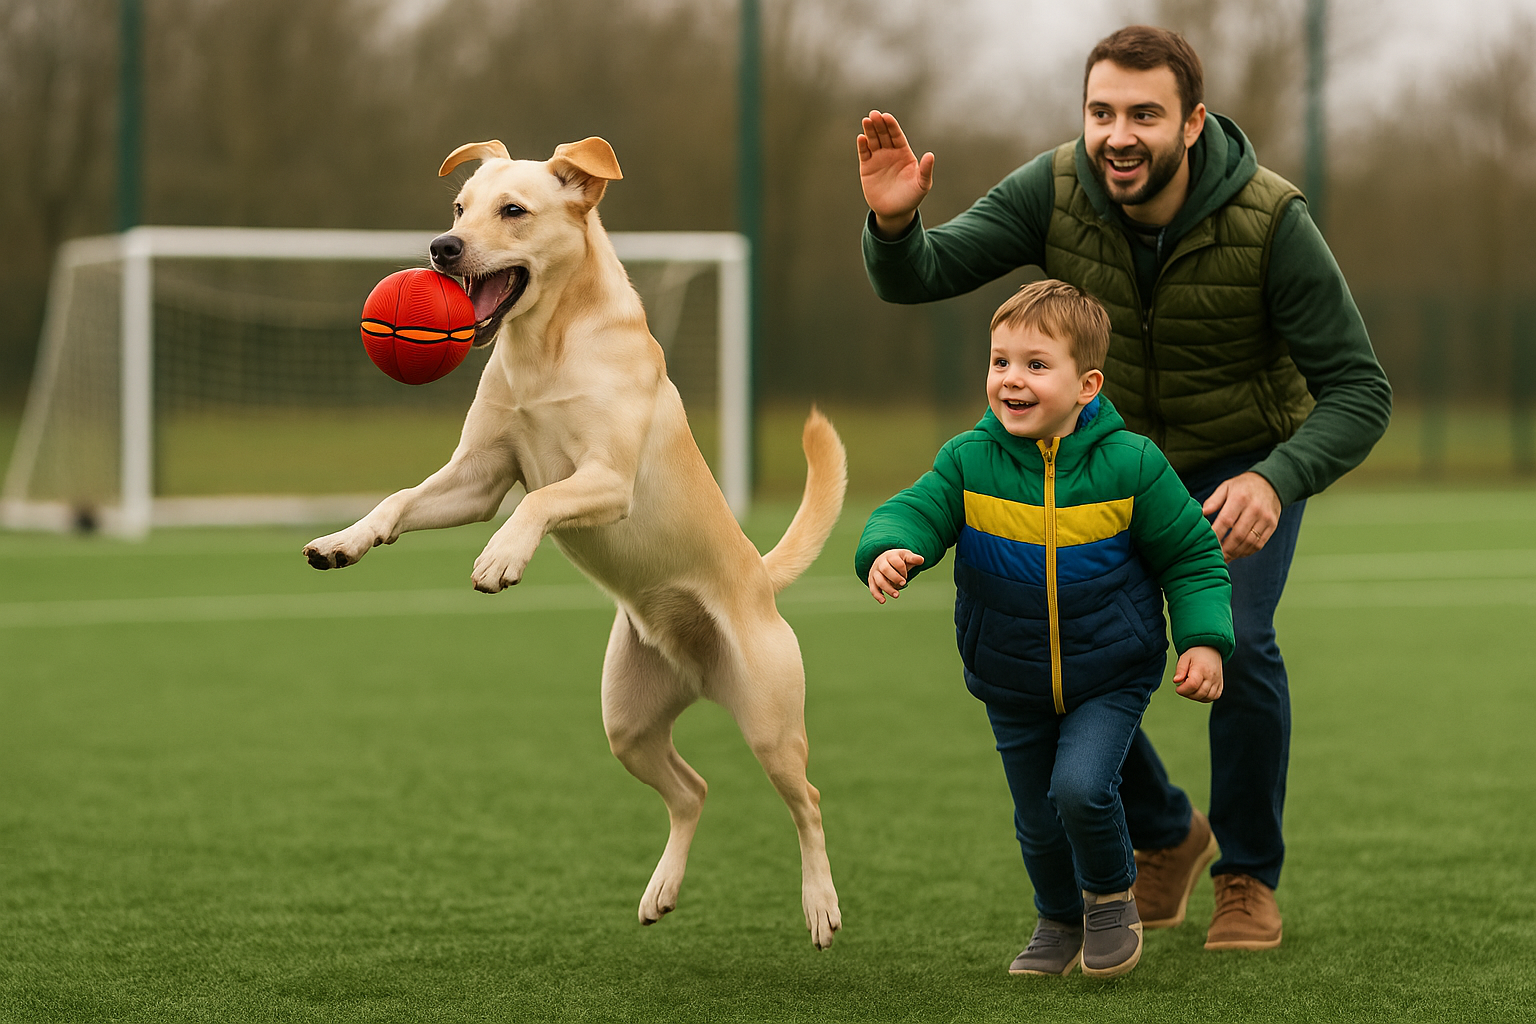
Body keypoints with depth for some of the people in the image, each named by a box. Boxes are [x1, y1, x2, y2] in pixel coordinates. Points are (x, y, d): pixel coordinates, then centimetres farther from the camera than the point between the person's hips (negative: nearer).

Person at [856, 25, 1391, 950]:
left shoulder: (1271, 222, -30)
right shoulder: (1055, 190, -23)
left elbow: (1359, 391, -27)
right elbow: (920, 278, -22)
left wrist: (1275, 483, -45)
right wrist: (894, 221, -46)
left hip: (1250, 463, -3)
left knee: (1233, 645, -25)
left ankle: (1250, 878, -1)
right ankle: (1165, 838, 20)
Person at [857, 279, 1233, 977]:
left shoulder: (1129, 466, -14)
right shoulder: (970, 462, -10)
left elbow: (1191, 556, -7)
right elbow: (913, 512, -15)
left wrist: (1204, 641, -17)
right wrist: (887, 549, -39)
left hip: (1110, 676, -3)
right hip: (1013, 687, 3)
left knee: (1080, 787, -22)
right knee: (1037, 818, 14)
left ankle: (1111, 895, 8)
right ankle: (1060, 920, 43)